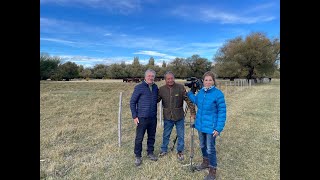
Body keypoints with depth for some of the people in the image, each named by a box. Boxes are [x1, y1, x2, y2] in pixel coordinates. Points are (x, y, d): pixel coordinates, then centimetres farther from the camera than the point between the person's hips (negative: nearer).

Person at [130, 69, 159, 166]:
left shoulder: (155, 87, 5)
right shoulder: (139, 87, -8)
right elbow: (132, 102, -5)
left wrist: (156, 113, 9)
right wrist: (134, 116, -8)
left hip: (153, 118, 4)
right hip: (142, 118, -4)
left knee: (152, 137, 16)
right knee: (139, 138, 4)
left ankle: (150, 153, 35)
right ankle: (138, 156, 22)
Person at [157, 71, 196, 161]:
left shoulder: (180, 87, -12)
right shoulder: (161, 89, -6)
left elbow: (188, 100, -12)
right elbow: (156, 100, 3)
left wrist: (193, 112, -15)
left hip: (179, 117, -1)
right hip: (167, 117, 1)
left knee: (180, 136, 12)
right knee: (166, 135, 17)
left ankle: (180, 151, 33)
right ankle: (164, 150, 38)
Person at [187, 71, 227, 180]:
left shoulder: (218, 94, -18)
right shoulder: (200, 92, 0)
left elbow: (222, 112, -16)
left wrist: (218, 128, -19)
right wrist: (189, 93, 11)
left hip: (211, 126, -6)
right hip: (201, 125, 6)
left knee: (210, 149, 4)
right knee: (202, 145, 21)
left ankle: (213, 171, 24)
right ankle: (206, 162, 45)